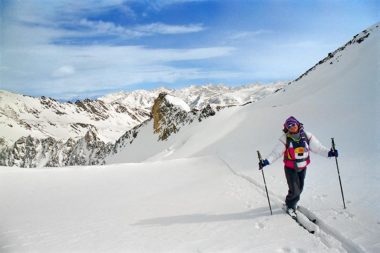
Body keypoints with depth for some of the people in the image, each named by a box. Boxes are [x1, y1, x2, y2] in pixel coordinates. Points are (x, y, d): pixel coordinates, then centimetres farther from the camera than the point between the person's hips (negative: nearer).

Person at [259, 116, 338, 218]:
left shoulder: (307, 136, -6)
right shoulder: (285, 139, -14)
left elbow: (318, 147, -5)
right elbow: (276, 152, -14)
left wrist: (329, 153, -19)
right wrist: (266, 162, -25)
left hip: (302, 168, 4)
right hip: (290, 168, -3)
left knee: (299, 189, 16)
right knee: (294, 190, -5)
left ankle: (292, 203, 44)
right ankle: (290, 206, 24)